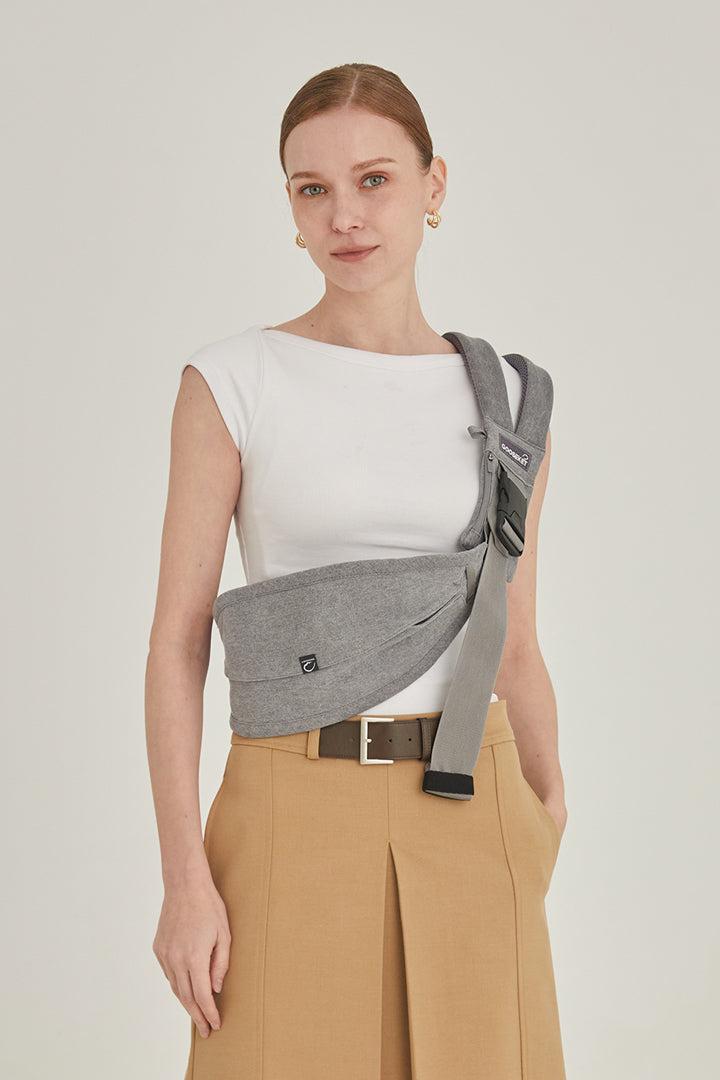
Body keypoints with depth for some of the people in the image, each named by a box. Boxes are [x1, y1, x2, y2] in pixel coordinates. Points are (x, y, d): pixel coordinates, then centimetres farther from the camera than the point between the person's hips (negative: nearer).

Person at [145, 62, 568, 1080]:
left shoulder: (507, 403, 6)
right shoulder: (231, 383, -3)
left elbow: (516, 652, 11)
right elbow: (177, 640, -4)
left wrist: (548, 833, 12)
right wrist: (184, 876, -11)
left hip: (468, 821, 3)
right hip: (296, 819, -2)